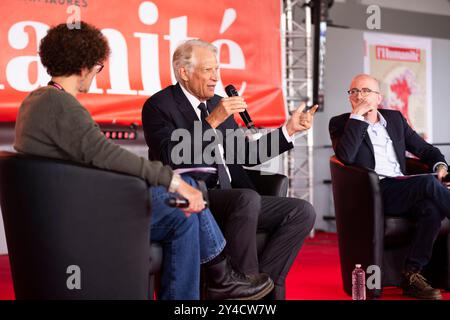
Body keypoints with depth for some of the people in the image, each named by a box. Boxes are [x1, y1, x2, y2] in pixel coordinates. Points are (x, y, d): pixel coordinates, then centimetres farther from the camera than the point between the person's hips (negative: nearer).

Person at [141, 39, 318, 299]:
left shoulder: (217, 103, 19)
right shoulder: (159, 106, -2)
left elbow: (246, 154, 22)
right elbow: (169, 158, -18)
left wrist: (289, 130, 13)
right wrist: (211, 121, -20)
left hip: (233, 199, 7)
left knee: (303, 212, -9)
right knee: (248, 198, -35)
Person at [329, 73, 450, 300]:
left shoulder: (395, 118, 22)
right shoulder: (341, 123, 9)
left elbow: (425, 149, 27)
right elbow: (345, 156, -12)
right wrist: (357, 116, -9)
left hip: (403, 191, 5)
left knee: (431, 208, -29)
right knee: (430, 183, -30)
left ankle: (412, 275, -20)